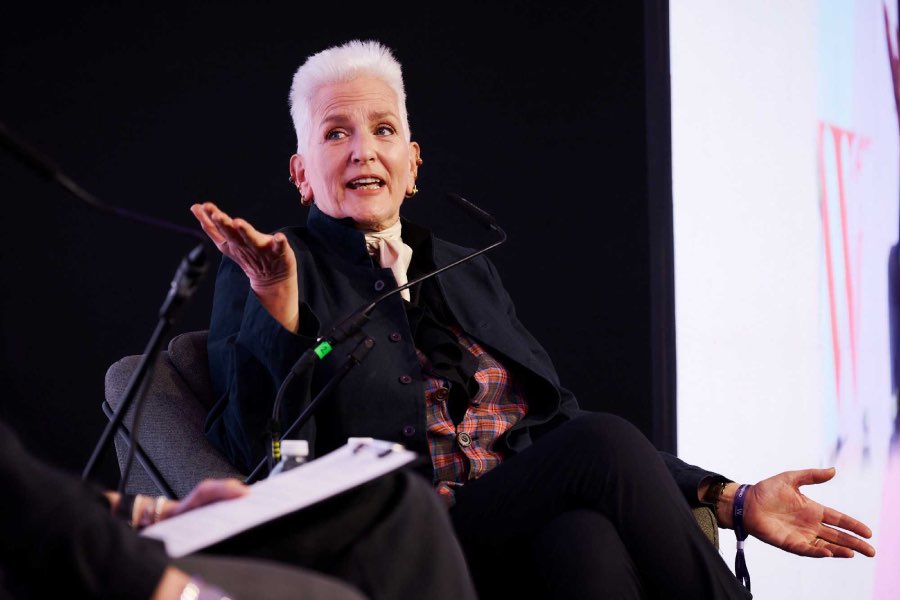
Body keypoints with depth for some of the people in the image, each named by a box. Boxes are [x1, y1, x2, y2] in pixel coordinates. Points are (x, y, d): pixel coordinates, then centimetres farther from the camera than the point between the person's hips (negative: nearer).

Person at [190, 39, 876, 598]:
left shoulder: (466, 271, 25)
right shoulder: (266, 274, 8)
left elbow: (561, 423, 18)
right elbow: (263, 454, -6)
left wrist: (730, 500, 7)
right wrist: (279, 302, -21)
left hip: (531, 540, 5)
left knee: (584, 536, -32)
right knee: (607, 442, -27)